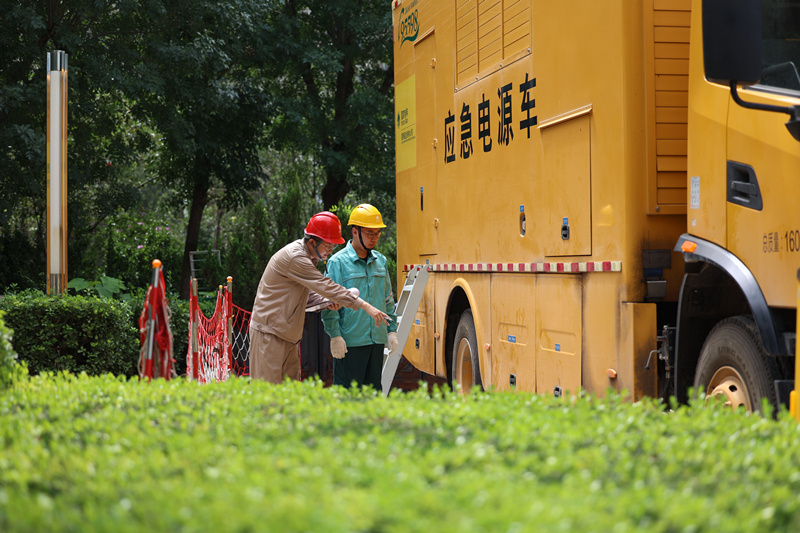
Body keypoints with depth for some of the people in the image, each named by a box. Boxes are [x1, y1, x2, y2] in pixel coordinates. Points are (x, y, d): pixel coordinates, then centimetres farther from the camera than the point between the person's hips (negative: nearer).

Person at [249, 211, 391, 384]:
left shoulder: (308, 257, 12)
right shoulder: (294, 257, -20)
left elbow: (308, 294, 18)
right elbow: (326, 286, -23)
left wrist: (326, 302, -4)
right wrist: (365, 306, -22)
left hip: (286, 334, 10)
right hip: (269, 330, -10)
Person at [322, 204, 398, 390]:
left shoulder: (380, 260, 12)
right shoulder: (338, 262, -7)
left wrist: (392, 330, 15)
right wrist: (335, 335, -13)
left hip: (377, 340, 6)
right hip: (350, 341, -6)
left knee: (373, 389, 11)